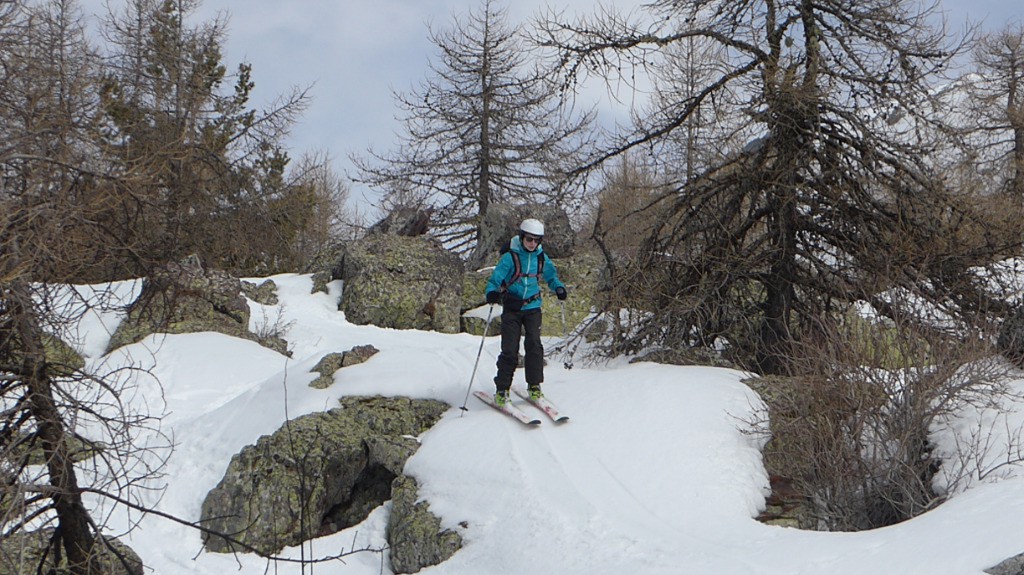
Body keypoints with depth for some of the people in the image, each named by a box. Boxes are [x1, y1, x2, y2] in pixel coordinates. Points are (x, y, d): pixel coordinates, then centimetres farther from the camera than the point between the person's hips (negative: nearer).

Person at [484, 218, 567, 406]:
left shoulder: (541, 258, 4)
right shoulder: (510, 257, -8)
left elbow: (551, 275, 19)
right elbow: (495, 278, -10)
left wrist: (558, 287, -1)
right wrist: (491, 292, -31)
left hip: (532, 307, 3)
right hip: (511, 308, -2)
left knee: (534, 344, -11)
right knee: (509, 350, -5)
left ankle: (534, 385, 1)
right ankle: (502, 389, 4)